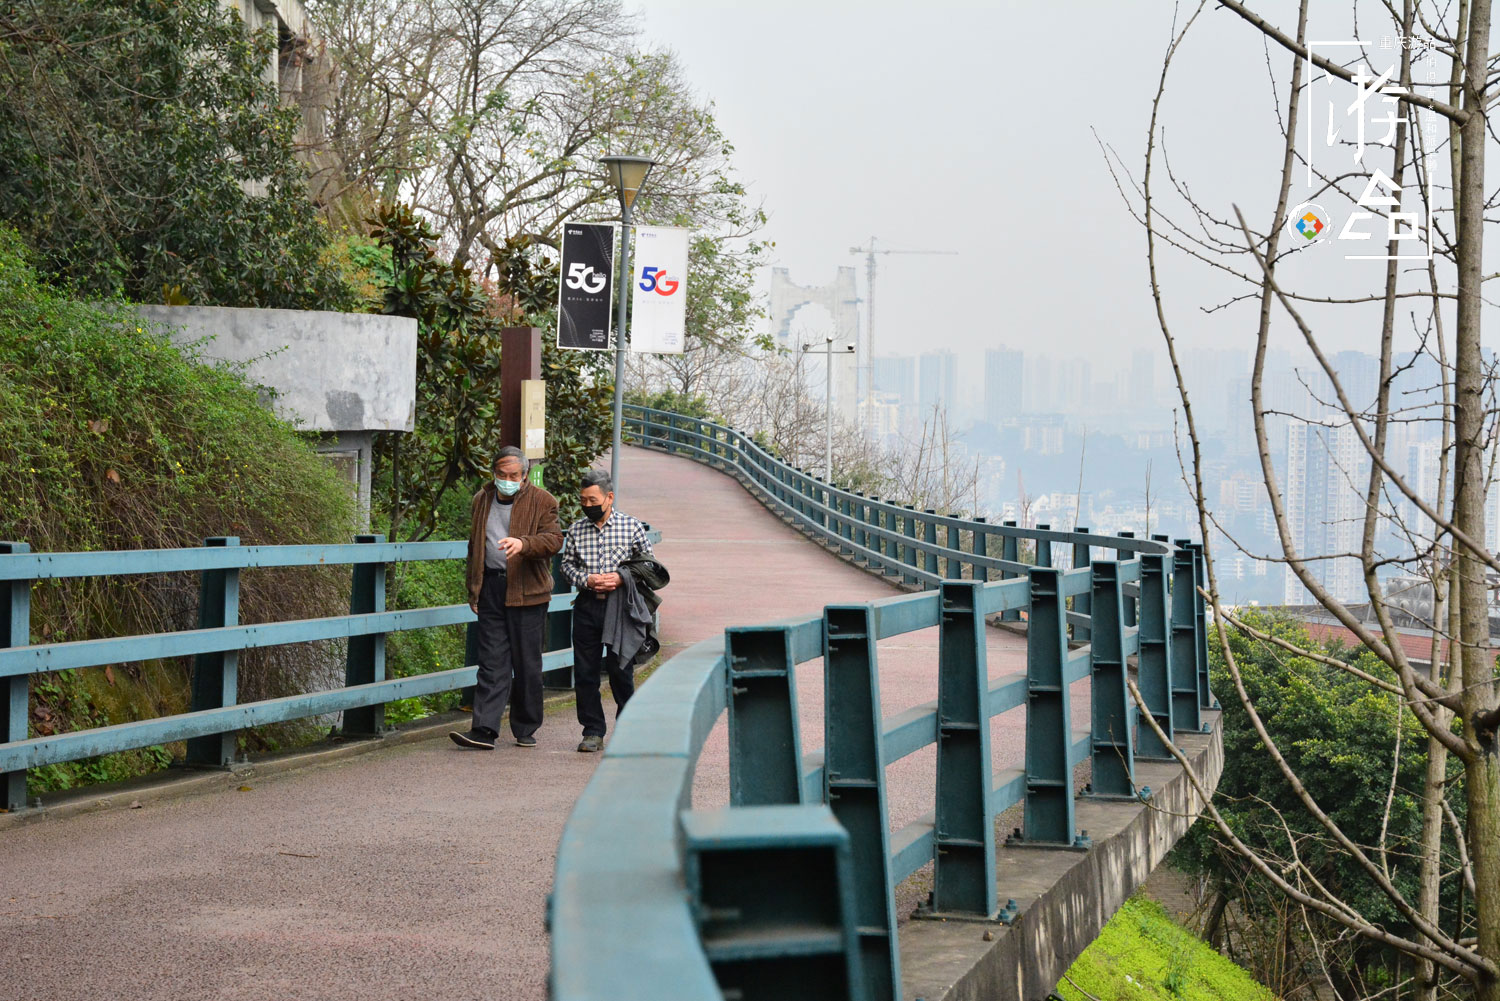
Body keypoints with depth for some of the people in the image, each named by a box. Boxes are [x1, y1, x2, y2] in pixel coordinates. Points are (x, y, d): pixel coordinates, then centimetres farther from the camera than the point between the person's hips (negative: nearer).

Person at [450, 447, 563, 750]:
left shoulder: (541, 502, 2)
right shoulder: (482, 500, 15)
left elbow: (554, 539, -10)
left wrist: (523, 544, -28)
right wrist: (473, 591, 18)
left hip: (526, 592, -3)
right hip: (491, 587, 3)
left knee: (527, 664, 2)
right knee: (492, 661, -3)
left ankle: (526, 730, 14)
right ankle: (484, 730, -9)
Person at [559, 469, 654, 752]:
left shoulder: (631, 527, 0)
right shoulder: (576, 530, 7)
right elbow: (567, 564, 12)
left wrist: (621, 578, -10)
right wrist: (586, 580, -7)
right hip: (587, 605, 3)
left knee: (621, 670, 0)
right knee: (585, 671, 3)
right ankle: (593, 731, 11)